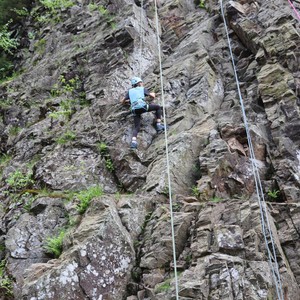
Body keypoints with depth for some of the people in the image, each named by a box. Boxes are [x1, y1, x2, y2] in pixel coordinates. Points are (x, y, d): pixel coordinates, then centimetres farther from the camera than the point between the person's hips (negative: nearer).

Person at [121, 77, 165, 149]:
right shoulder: (143, 89, 21)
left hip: (134, 110, 3)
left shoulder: (130, 91, 28)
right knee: (158, 107, 17)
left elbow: (122, 101, 29)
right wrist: (153, 94, 46)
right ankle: (159, 125, 8)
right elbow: (152, 96, 22)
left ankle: (133, 141, -16)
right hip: (142, 106, -3)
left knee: (136, 127, 7)